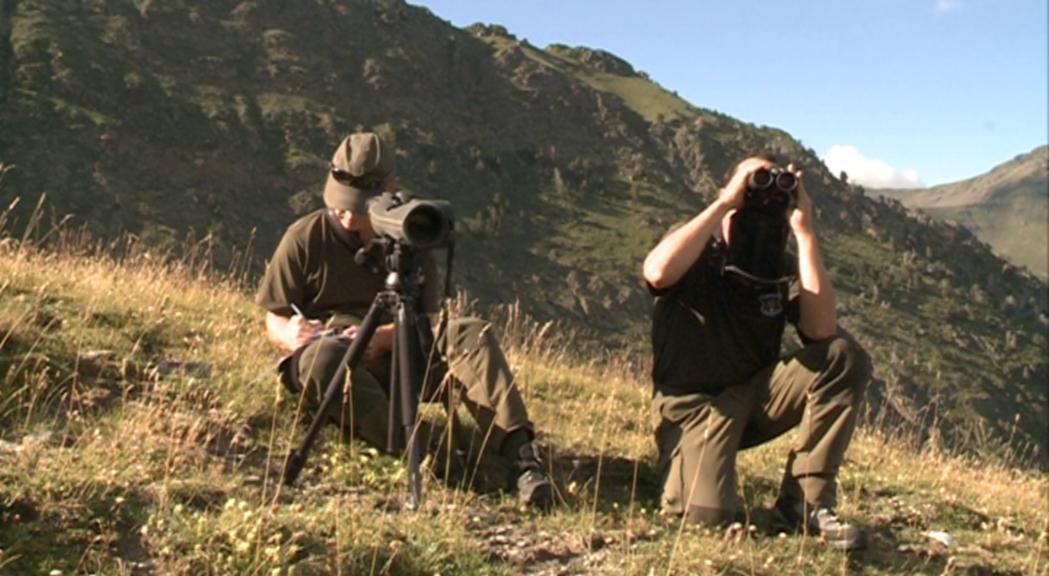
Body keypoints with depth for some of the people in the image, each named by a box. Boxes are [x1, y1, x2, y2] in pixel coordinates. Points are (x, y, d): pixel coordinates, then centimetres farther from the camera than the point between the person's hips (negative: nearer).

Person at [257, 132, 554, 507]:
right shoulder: (305, 237, -2)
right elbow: (274, 320, 4)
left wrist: (382, 337, -21)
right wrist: (290, 334, -22)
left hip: (394, 361, 2)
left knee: (468, 334, -25)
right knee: (323, 356, -39)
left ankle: (520, 452, -35)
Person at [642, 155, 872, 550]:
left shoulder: (784, 268, 1)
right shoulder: (698, 252, -9)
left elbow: (822, 330, -18)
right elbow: (657, 273, -34)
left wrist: (804, 231, -18)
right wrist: (724, 203, -27)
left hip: (755, 395, 5)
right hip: (694, 403, -4)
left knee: (844, 357, -19)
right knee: (705, 515, -29)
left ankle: (805, 502, -12)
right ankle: (681, 468, 10)